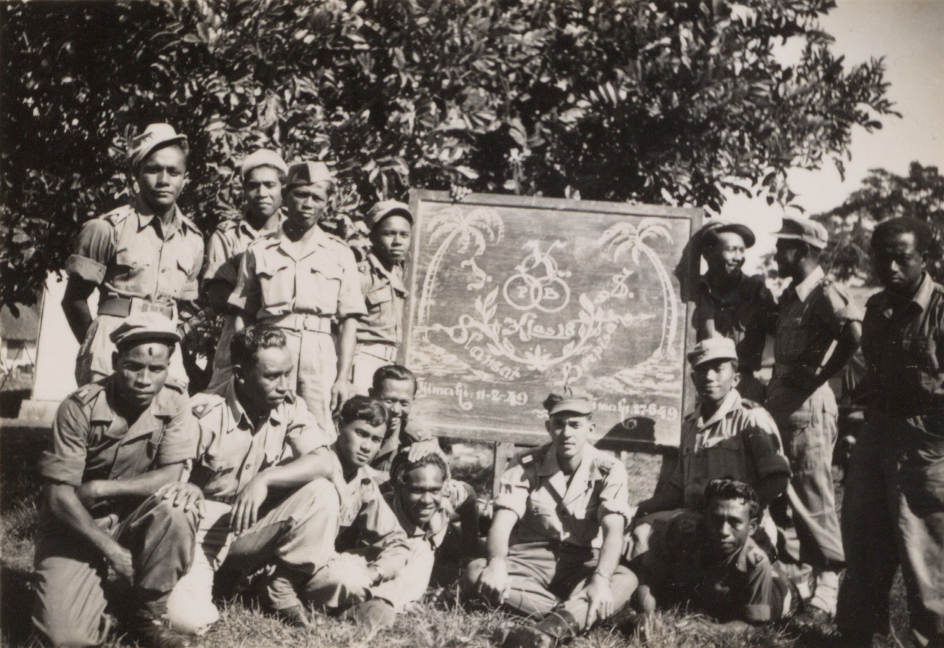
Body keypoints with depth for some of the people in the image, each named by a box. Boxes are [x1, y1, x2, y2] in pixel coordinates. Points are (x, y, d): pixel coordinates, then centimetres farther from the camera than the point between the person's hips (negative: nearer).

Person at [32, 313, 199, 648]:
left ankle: (147, 613, -8)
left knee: (178, 510, -32)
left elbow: (172, 479, -16)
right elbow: (58, 495, -18)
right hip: (76, 525, -2)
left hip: (135, 519, 3)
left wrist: (100, 489, -22)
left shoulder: (174, 406, -8)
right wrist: (112, 550, -23)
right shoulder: (79, 409, -17)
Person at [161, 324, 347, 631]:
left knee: (322, 493, -22)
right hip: (207, 529, -3)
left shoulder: (289, 408, -5)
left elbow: (325, 462, -18)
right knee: (187, 617, -27)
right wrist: (187, 489, -36)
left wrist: (264, 479, -31)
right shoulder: (204, 413, -16)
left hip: (258, 530, 3)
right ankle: (201, 577, 9)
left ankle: (282, 585, -5)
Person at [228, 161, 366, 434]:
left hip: (320, 352, 0)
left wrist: (343, 377, -1)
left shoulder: (340, 254, 11)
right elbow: (242, 316, 12)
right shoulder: (259, 250, 12)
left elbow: (349, 320, 7)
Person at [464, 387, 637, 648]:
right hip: (531, 558, 0)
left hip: (580, 564, 0)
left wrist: (601, 578, -38)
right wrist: (497, 562, -37)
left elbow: (613, 531, -17)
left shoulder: (609, 470, -6)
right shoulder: (526, 467, -3)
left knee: (626, 580, -31)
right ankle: (580, 616, -34)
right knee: (476, 572, -29)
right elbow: (502, 521, -13)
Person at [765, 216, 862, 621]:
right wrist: (775, 383, 10)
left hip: (808, 406, -9)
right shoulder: (790, 296, 15)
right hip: (781, 403, 9)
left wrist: (819, 375, -21)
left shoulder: (824, 294, -12)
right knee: (780, 496, 14)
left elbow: (853, 335, -29)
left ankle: (827, 585, 9)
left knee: (813, 499, -2)